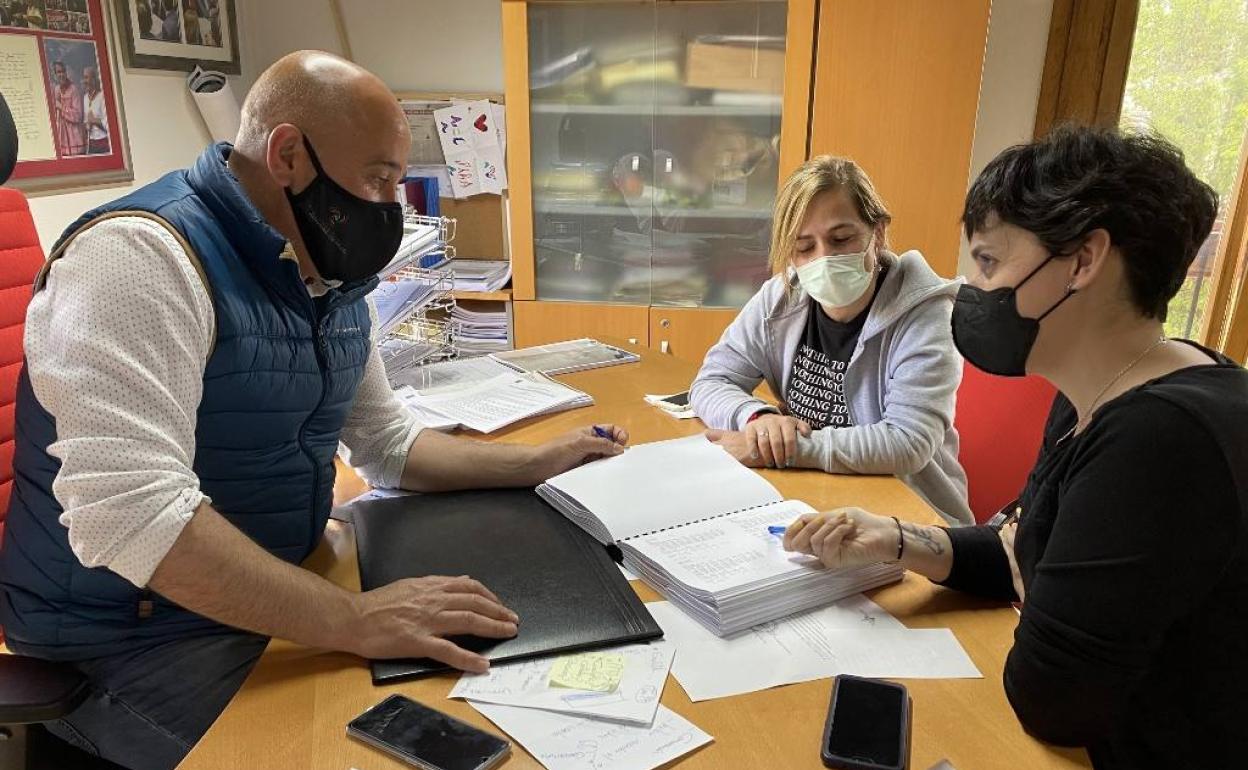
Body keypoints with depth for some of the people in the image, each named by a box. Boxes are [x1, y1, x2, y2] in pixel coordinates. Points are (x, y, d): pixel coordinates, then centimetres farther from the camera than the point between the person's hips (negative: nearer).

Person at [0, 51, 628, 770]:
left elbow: (387, 441, 12)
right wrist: (352, 619, -35)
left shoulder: (332, 277, 4)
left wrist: (538, 463, 2)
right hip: (135, 640, -7)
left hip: (273, 598, 7)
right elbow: (127, 511, -33)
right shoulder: (142, 256, -23)